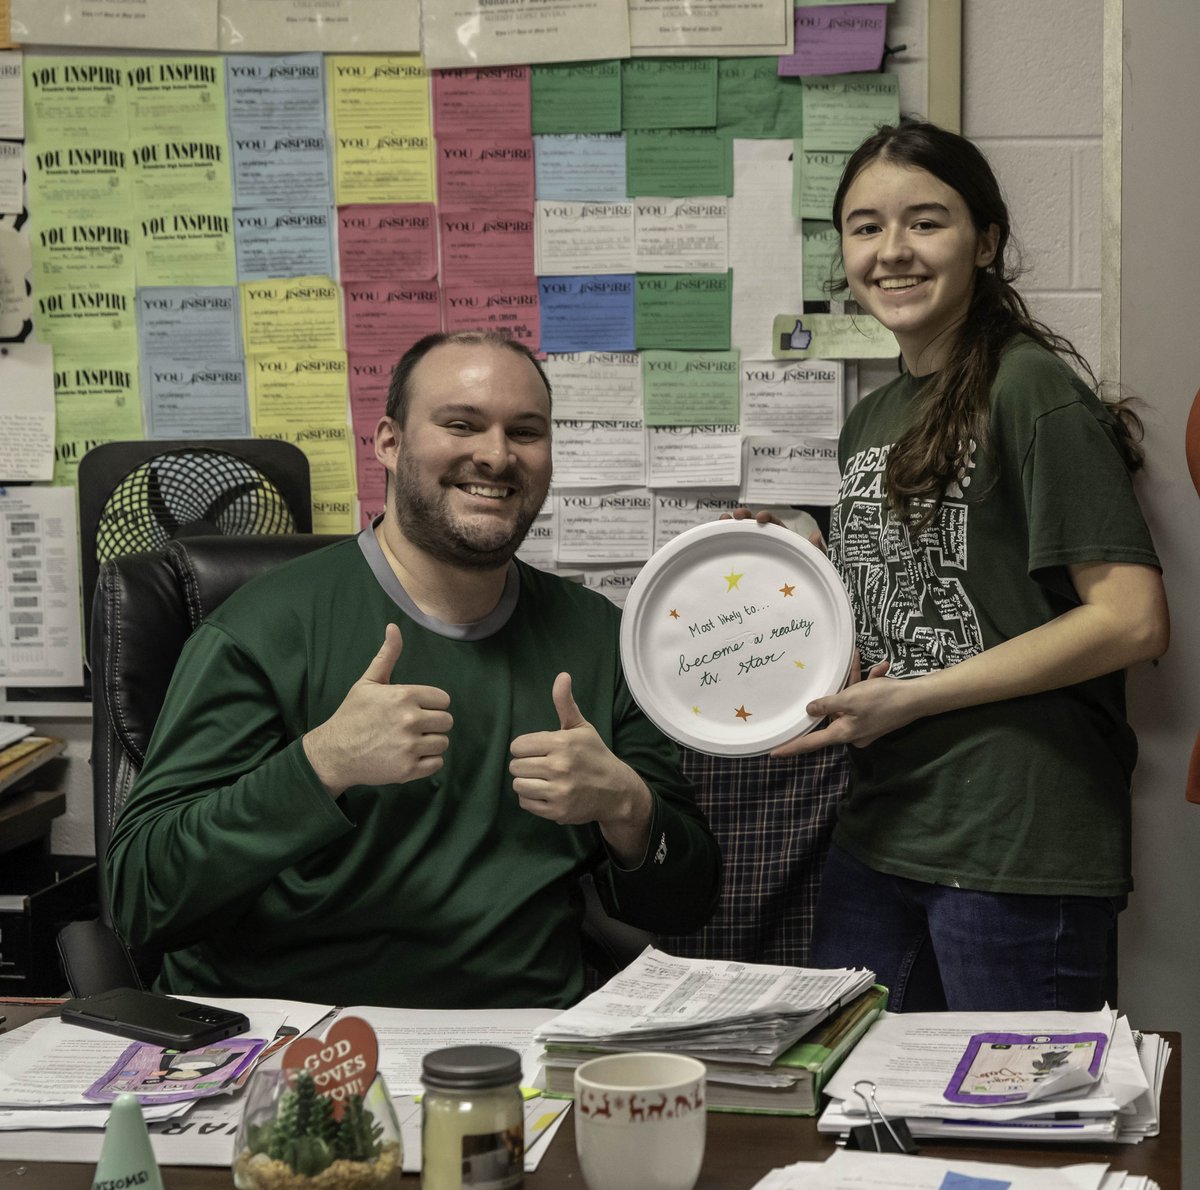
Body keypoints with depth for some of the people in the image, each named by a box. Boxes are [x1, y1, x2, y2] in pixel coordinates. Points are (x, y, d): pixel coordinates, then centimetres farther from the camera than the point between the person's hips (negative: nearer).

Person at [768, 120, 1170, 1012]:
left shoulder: (1031, 388, -10)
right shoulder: (871, 423, 15)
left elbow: (1133, 619, -17)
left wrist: (912, 699, -15)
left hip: (1020, 846, -7)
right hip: (881, 838, 8)